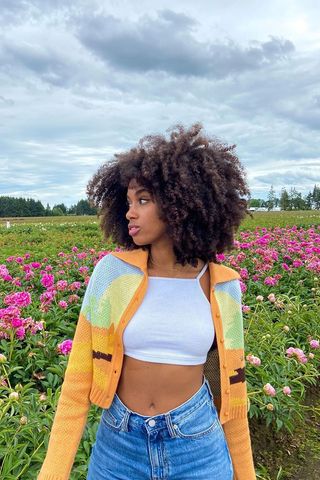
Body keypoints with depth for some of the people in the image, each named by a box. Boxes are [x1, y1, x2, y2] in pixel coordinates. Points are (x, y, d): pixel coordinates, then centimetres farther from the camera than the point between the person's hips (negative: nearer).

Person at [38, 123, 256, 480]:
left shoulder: (222, 286, -8)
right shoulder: (112, 270, -12)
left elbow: (228, 381, 1)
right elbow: (79, 373, -9)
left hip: (198, 442, 0)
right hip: (118, 442, 0)